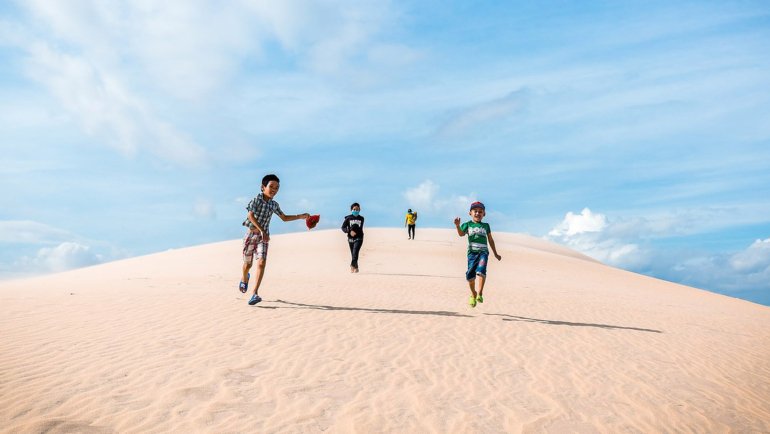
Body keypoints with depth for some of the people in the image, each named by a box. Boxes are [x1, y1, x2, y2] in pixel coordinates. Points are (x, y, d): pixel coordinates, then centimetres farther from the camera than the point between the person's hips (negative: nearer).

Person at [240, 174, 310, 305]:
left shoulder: (274, 205, 6)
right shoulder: (256, 200, -10)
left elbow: (284, 218, 18)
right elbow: (250, 216, -23)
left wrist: (300, 216, 8)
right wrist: (262, 230, -31)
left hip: (263, 236, 3)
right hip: (251, 234, -3)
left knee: (261, 262, -15)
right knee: (248, 264, 9)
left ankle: (255, 293, -17)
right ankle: (244, 278, 45)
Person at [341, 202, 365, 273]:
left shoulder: (361, 218, 5)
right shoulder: (348, 218, 2)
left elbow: (361, 228, 13)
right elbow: (343, 228, -2)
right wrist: (349, 231, -20)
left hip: (358, 238, -1)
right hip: (350, 238, 1)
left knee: (355, 252, -19)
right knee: (353, 254, 7)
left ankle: (352, 266, -26)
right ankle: (356, 267, 18)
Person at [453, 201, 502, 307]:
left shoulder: (486, 225, 17)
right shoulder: (468, 224, 11)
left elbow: (490, 240, 24)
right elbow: (461, 234, -5)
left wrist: (495, 254, 27)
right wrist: (457, 225, -25)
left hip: (483, 252, 0)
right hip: (472, 252, 0)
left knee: (481, 270, -24)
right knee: (470, 274, -3)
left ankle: (480, 294, -26)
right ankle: (473, 294, 21)